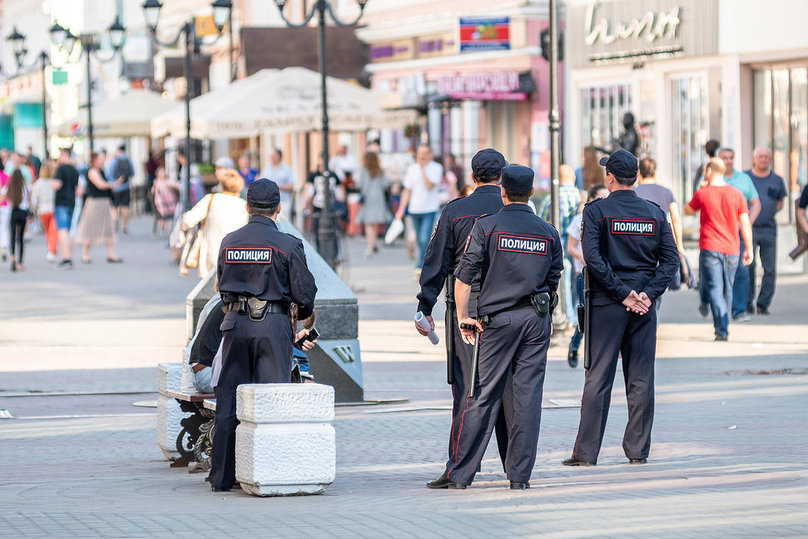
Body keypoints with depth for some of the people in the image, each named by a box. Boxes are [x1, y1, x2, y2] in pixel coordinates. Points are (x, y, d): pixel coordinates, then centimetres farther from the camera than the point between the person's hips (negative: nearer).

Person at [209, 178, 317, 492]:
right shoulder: (287, 245, -7)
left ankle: (222, 476, 11)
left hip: (235, 324, 4)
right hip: (273, 325, -4)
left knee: (229, 399, 8)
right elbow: (304, 292, -7)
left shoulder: (229, 243, 6)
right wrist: (304, 312, 15)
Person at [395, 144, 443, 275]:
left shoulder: (436, 168, -4)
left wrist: (423, 168, -17)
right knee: (421, 240, 11)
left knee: (425, 239, -16)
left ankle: (421, 266, -17)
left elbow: (429, 186, -18)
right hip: (415, 209, 5)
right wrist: (401, 209, 7)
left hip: (430, 210, -5)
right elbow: (407, 191, 12)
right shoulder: (412, 169, 8)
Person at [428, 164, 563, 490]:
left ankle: (459, 473, 1)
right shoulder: (549, 233, 9)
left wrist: (463, 316, 0)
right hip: (538, 318, 3)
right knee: (528, 395, 3)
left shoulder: (487, 226, -3)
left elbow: (464, 275, -7)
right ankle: (520, 474, 3)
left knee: (482, 396, -2)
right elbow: (553, 282, 14)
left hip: (497, 318, -3)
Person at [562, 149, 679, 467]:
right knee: (641, 379, 7)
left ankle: (586, 452, -1)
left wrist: (622, 292, -12)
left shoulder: (597, 211, -4)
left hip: (606, 303, -3)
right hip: (644, 308, 3)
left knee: (598, 378, -1)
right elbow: (671, 260, 1)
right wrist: (648, 293, -5)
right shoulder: (655, 213, 6)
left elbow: (592, 257, -15)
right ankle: (638, 450, 9)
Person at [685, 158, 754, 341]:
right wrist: (748, 249, 10)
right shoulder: (736, 194, 2)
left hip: (709, 248, -3)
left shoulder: (702, 194, -5)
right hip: (731, 249, 3)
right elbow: (745, 223, 3)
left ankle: (722, 330, -21)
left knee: (714, 289, -7)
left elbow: (688, 210, 14)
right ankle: (721, 326, 28)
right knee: (727, 290, 17)